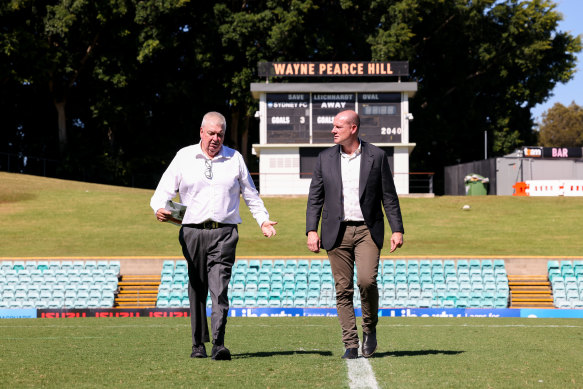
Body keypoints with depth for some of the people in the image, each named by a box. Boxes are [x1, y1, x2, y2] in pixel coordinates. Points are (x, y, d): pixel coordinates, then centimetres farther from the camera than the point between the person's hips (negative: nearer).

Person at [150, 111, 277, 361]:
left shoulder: (234, 159, 13)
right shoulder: (184, 157, 10)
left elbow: (250, 194, 22)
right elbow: (164, 190, 6)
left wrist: (263, 220, 13)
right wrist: (159, 209, -14)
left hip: (224, 232, -1)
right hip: (192, 232, 1)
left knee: (219, 288, -14)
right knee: (197, 290, 5)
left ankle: (218, 344, -21)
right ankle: (198, 344, 15)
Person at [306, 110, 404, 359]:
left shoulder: (376, 156, 2)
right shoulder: (325, 158, 7)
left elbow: (389, 196, 4)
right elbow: (315, 197, 8)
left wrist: (397, 230, -1)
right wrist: (311, 231, -2)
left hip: (367, 230, -2)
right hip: (337, 232, 2)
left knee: (366, 280, -18)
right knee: (343, 289, 0)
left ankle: (370, 328, 6)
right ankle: (350, 345, 6)